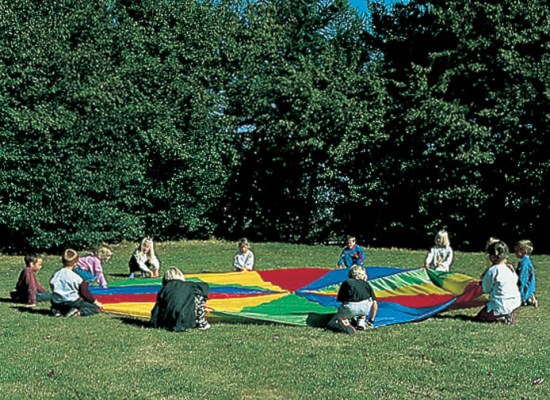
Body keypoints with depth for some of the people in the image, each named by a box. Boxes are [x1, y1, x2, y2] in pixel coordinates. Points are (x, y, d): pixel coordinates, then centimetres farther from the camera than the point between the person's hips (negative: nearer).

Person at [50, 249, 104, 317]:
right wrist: (96, 302, 9)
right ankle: (79, 312, -19)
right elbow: (85, 293, -5)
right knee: (96, 308, 3)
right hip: (72, 302, -5)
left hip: (58, 304, 5)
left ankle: (59, 311, 6)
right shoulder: (76, 277, -11)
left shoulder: (55, 275, 4)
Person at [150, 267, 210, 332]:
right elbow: (205, 286, 18)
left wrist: (155, 324, 20)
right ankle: (202, 323, 15)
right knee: (200, 296, 15)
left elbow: (157, 308, 11)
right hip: (186, 321, -2)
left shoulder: (164, 290, 12)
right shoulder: (187, 285, 9)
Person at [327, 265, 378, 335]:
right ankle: (361, 321, 20)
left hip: (350, 308, -1)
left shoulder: (346, 283, 28)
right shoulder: (366, 284, 29)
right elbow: (374, 303, 29)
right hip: (364, 307, 1)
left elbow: (341, 300, 29)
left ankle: (343, 321, -15)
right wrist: (371, 320, 42)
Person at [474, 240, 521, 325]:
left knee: (479, 317, 7)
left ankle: (503, 318, -8)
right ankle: (510, 314, 10)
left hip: (501, 306, -7)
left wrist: (483, 280, 15)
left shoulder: (492, 270, -15)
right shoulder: (510, 268, 4)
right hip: (515, 303, 7)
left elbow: (486, 289, -7)